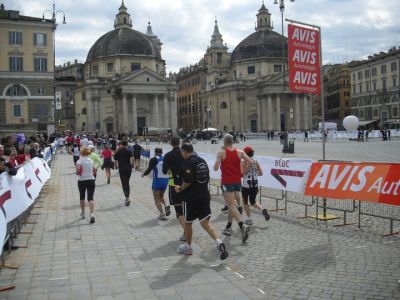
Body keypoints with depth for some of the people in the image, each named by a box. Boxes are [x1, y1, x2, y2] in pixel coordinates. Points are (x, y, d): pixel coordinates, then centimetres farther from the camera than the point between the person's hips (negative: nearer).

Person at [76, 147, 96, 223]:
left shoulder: (80, 161, -7)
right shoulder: (91, 161, 8)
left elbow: (78, 169, -24)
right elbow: (94, 170, 14)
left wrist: (78, 173, -6)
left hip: (82, 181, -2)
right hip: (91, 180, 2)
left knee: (82, 197, 17)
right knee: (90, 198, -6)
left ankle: (83, 213, 31)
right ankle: (92, 214, -26)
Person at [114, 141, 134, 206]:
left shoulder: (118, 152, 0)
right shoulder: (129, 152, -2)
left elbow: (115, 160, 4)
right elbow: (131, 160, -14)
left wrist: (117, 166, 21)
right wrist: (131, 166, 3)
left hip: (122, 169, -1)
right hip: (128, 169, 1)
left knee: (124, 183, -1)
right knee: (127, 182, 17)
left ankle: (127, 198, -16)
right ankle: (127, 197, 19)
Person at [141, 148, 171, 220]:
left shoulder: (154, 160, -7)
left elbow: (149, 169, -12)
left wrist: (144, 174, 6)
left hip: (157, 180, -5)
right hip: (166, 180, 5)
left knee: (157, 199, 6)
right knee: (161, 196, 23)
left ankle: (162, 213, -7)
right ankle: (166, 206, -3)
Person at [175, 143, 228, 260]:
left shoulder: (188, 162, -12)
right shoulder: (202, 160, 12)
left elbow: (188, 181, -21)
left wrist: (180, 188, -4)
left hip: (191, 198, -6)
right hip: (204, 196, 6)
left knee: (187, 222, 13)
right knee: (205, 223, 2)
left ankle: (188, 247, 28)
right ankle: (219, 242, -20)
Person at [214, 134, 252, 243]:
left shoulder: (221, 153, -9)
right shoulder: (239, 152, 2)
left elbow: (215, 168, -15)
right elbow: (250, 162, -7)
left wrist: (216, 164, 7)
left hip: (227, 182, -5)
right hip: (237, 181, 5)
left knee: (231, 205, -6)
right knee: (231, 204, 20)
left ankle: (242, 226, -25)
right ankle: (228, 227, 29)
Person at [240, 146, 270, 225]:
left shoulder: (243, 161, -9)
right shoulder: (256, 161, 4)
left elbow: (241, 173, -19)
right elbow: (261, 173, 5)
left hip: (246, 185, -4)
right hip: (255, 185, 4)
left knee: (245, 202, 13)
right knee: (253, 201, 19)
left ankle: (249, 219, 13)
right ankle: (262, 209, -7)